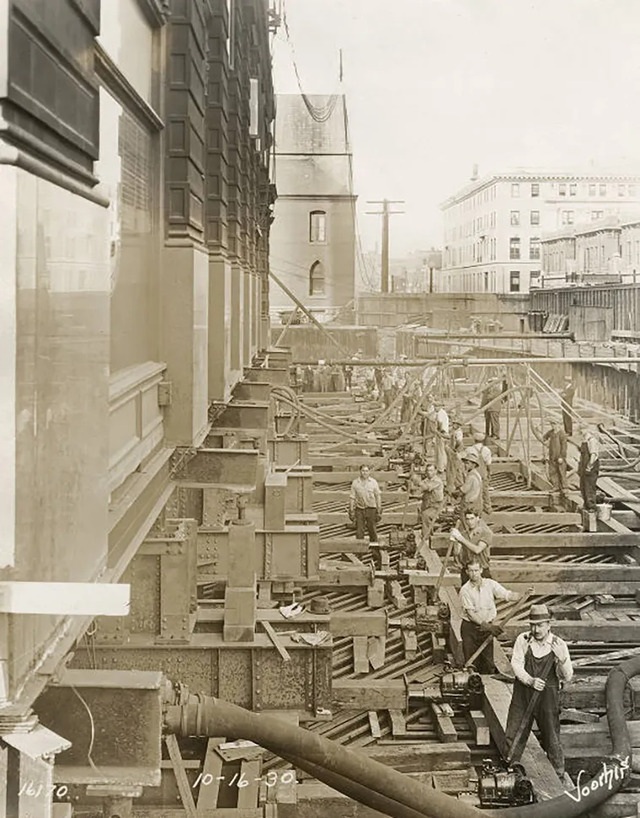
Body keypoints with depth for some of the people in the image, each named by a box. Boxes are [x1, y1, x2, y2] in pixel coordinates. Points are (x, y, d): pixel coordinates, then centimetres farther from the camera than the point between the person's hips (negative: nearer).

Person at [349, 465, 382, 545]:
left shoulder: (373, 482, 3)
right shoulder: (355, 483, 4)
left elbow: (378, 497, 6)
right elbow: (352, 497, 6)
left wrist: (379, 511, 2)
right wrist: (351, 511, 1)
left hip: (371, 509, -1)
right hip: (359, 509, 1)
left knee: (372, 529, 2)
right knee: (359, 530, 0)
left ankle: (374, 543, 15)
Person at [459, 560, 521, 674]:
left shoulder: (491, 584, 0)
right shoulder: (465, 590, -8)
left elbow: (507, 595, -9)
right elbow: (471, 613, -13)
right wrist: (486, 626, -21)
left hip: (487, 626, 2)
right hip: (470, 627, -2)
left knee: (488, 662, 2)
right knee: (471, 661, -1)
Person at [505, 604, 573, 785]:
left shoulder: (559, 645, -5)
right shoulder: (523, 640, -4)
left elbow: (567, 677, -7)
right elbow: (516, 664, -10)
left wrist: (562, 658, -26)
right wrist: (531, 680, -26)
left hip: (547, 696, -1)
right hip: (523, 694, 1)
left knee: (551, 738, 6)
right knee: (513, 735, 8)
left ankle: (559, 775, 22)